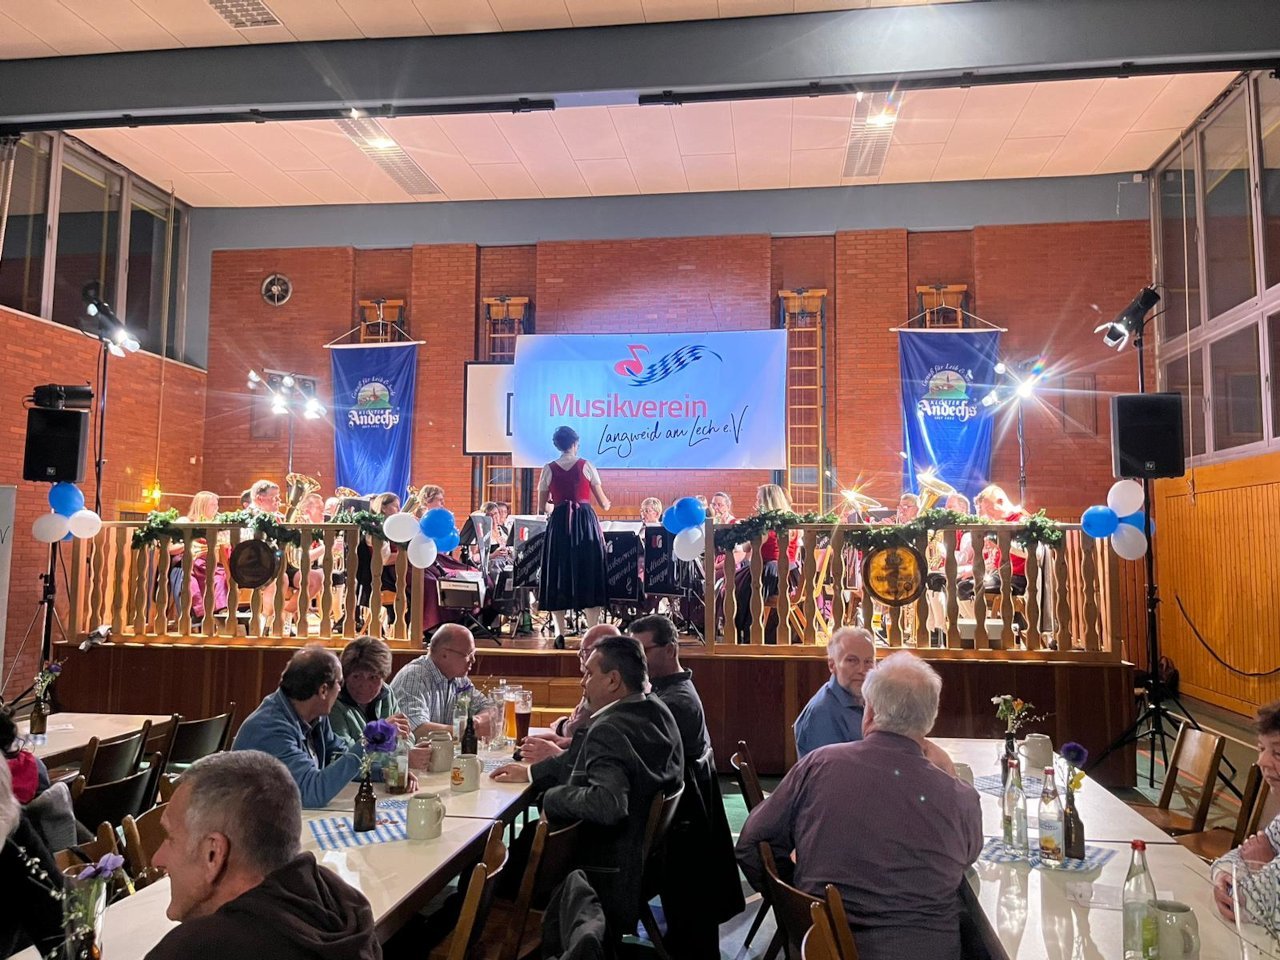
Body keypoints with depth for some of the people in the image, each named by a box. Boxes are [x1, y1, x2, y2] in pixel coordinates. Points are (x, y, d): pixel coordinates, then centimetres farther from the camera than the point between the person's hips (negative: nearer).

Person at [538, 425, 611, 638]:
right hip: (586, 520, -1)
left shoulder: (549, 469, 3)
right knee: (588, 572, 5)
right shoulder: (585, 465, 1)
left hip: (559, 522, 1)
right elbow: (602, 501, 5)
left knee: (559, 573, 7)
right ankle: (593, 630, 3)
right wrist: (606, 504, 29)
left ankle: (560, 632, 6)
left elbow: (542, 502, 9)